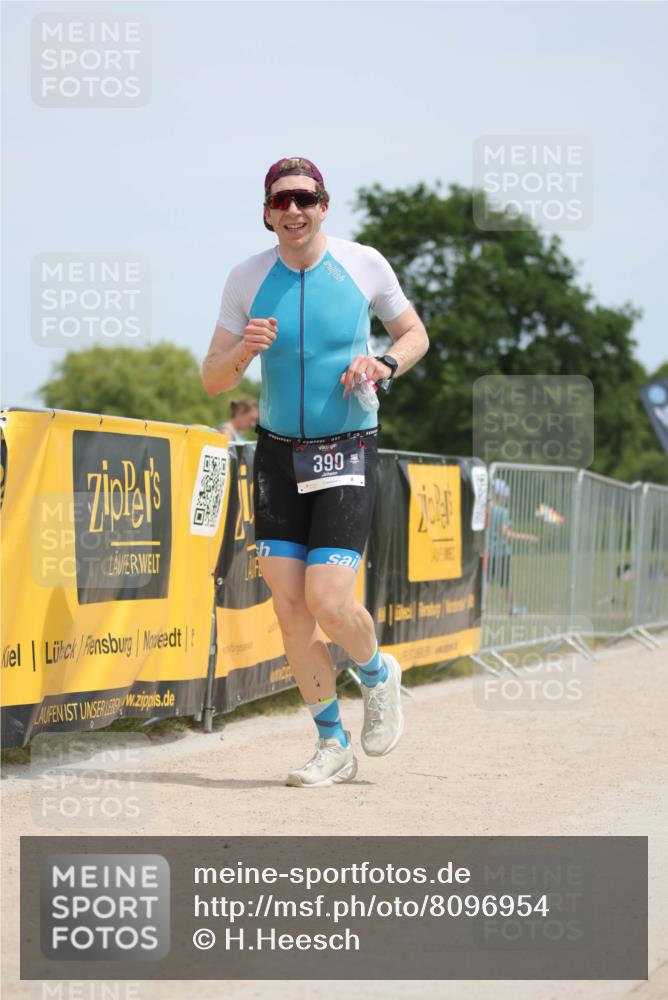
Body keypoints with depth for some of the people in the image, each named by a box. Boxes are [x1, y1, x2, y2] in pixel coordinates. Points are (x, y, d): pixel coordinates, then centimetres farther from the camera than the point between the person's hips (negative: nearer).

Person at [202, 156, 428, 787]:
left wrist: (384, 364, -11)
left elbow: (415, 333, 11)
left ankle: (378, 674, 20)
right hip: (277, 452, 3)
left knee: (327, 600, -14)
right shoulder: (247, 280, -1)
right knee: (289, 605, -1)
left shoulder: (363, 264, -4)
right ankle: (333, 746, 14)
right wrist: (244, 350, -19)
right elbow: (211, 381, 3)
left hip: (347, 452, -2)